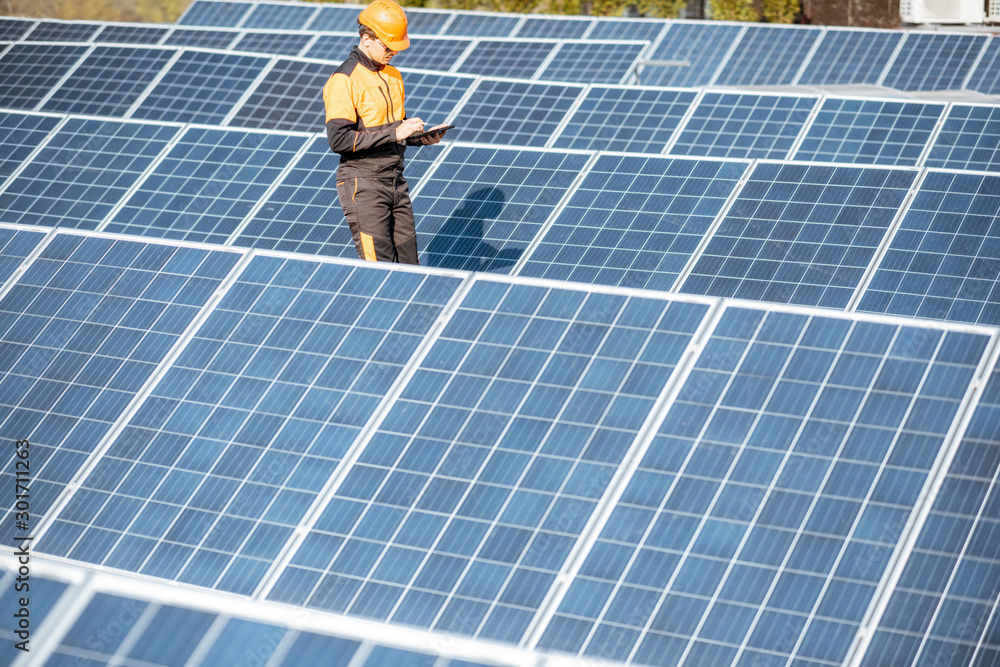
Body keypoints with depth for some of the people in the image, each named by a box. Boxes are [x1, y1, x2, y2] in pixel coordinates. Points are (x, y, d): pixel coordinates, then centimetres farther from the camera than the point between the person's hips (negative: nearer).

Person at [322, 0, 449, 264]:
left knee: (408, 265, 5)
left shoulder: (393, 76, 15)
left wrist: (423, 136, 2)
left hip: (396, 182, 8)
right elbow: (338, 139, -20)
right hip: (363, 186, -8)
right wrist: (393, 132, -22)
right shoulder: (344, 81, -12)